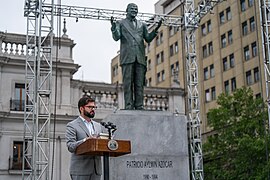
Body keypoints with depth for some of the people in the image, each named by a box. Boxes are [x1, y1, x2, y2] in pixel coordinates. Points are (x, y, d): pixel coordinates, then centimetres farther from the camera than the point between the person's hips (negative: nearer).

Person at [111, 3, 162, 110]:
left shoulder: (142, 24, 24)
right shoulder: (120, 23, 16)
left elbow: (148, 39, 15)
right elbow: (116, 37, 1)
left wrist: (156, 30, -1)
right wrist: (113, 27, -17)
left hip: (140, 58, 3)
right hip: (127, 57, -3)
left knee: (139, 84, -2)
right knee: (128, 83, -7)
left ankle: (139, 107, -2)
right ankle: (129, 107, -8)